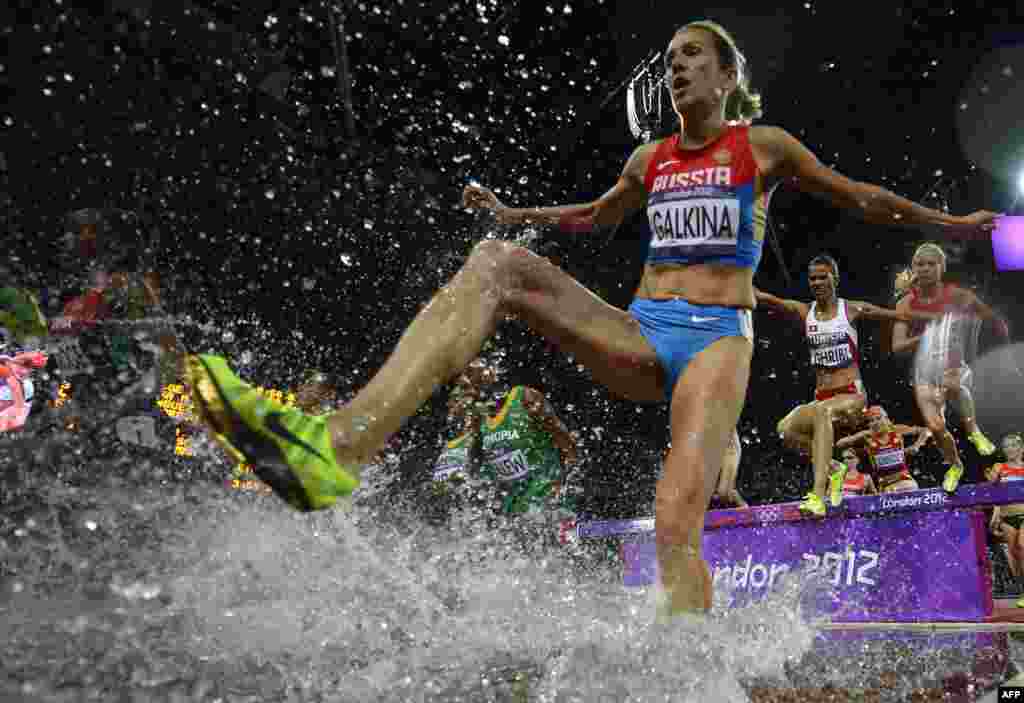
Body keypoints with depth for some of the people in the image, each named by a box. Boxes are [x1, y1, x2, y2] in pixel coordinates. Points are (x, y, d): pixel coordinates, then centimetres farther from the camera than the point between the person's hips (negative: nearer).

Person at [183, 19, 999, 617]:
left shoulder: (764, 147, 9)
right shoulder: (651, 158, 21)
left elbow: (859, 197, 19)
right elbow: (597, 215, 39)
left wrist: (952, 220, 22)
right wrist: (510, 211, 37)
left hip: (717, 342, -3)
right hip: (642, 336, 3)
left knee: (677, 526, -29)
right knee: (500, 262, -21)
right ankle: (338, 450, -41)